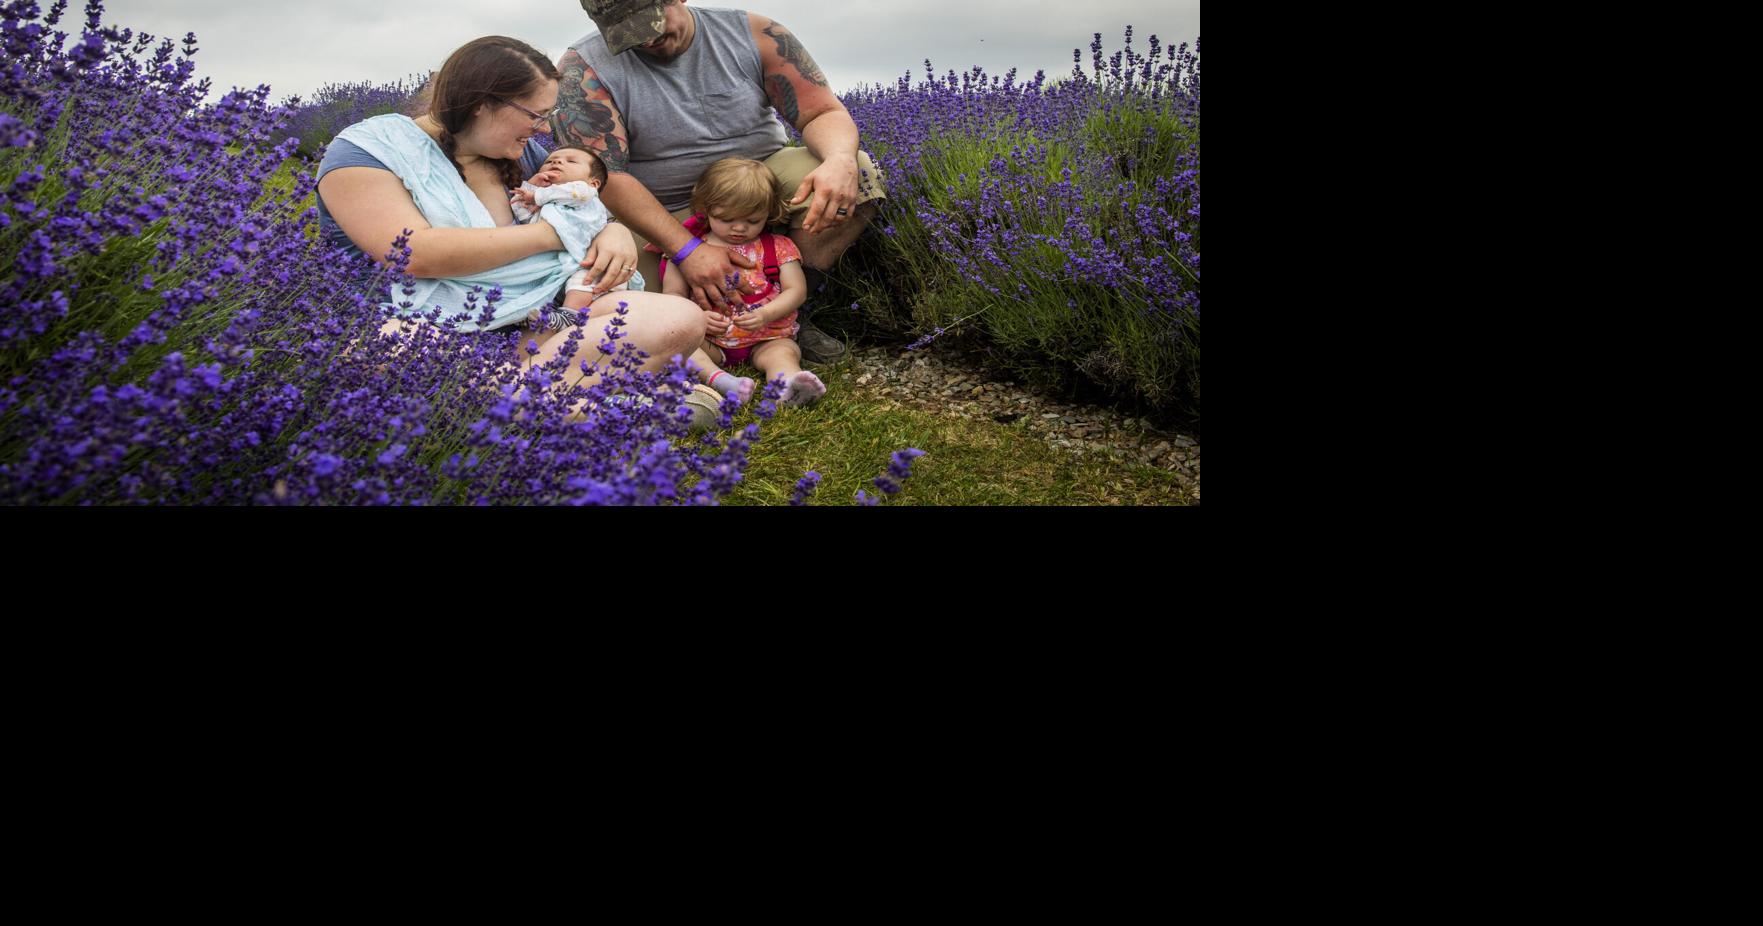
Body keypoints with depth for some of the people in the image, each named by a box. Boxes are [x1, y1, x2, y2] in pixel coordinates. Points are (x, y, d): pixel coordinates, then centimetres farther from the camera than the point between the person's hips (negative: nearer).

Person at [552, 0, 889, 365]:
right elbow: (604, 175, -22)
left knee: (858, 173, -21)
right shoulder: (585, 67, -14)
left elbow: (825, 112, -8)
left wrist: (840, 160, -34)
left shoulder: (754, 34, -7)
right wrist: (687, 249, -33)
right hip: (661, 219, -1)